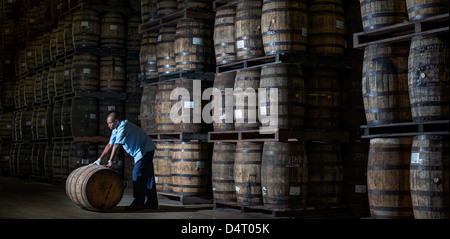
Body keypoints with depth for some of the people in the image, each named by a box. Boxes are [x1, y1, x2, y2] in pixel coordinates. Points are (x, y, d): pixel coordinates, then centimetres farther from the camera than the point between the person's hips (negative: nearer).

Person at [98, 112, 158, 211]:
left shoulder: (123, 126, -21)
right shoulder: (115, 130, 10)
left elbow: (116, 145, -25)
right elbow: (110, 145, 13)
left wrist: (110, 161, -26)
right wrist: (99, 159, 11)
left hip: (145, 150, -10)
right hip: (141, 152, 10)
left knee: (138, 175, -12)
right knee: (147, 176, 11)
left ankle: (138, 203, -12)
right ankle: (152, 203, 16)